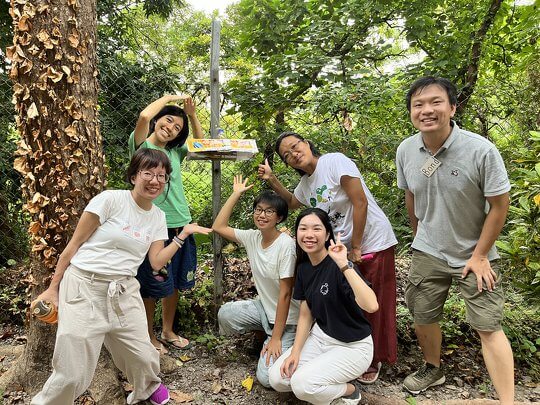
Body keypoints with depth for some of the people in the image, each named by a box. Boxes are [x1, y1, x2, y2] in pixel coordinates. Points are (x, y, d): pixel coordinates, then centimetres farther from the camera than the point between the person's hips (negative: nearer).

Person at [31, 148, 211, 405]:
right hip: (84, 288, -4)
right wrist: (53, 288, -2)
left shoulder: (158, 216, 7)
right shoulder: (110, 200, -10)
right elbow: (74, 245, -5)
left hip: (124, 291, 5)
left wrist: (183, 235, -2)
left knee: (143, 357, 3)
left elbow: (156, 261, 3)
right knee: (72, 374, -5)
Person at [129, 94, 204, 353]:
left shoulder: (175, 151, 10)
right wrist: (170, 98, -9)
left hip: (180, 224, 6)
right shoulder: (142, 145, -6)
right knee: (150, 286, 8)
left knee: (174, 283, 17)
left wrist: (192, 115, 11)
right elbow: (144, 116, -24)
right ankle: (149, 336, 28)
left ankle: (167, 332, 36)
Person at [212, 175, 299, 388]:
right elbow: (218, 227, -1)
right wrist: (236, 194, -3)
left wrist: (276, 337, -19)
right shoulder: (252, 238, -5)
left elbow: (285, 294, -22)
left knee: (268, 377, -17)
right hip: (264, 307, 6)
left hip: (287, 317, -6)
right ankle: (266, 334, 10)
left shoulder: (285, 245, -24)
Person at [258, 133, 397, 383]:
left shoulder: (334, 161, -16)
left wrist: (356, 248, -15)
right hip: (343, 248, 7)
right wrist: (271, 180, 13)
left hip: (372, 243, -7)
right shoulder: (305, 183, 7)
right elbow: (291, 202, 29)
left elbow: (360, 202, -20)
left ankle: (374, 360, 25)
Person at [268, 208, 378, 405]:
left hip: (352, 346, -6)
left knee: (302, 384, -23)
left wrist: (344, 265, -43)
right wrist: (295, 351, -7)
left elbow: (371, 306, -39)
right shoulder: (303, 268, -1)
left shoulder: (338, 266, -24)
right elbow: (306, 315, 4)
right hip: (320, 336, 7)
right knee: (277, 378, -8)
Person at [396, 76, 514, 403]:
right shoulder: (406, 151, -10)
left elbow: (499, 206, -15)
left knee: (488, 327, -3)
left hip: (475, 255, -4)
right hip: (428, 253, 4)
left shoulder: (481, 150, -23)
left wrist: (479, 256, -12)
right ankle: (433, 369, 42)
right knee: (422, 317, 15)